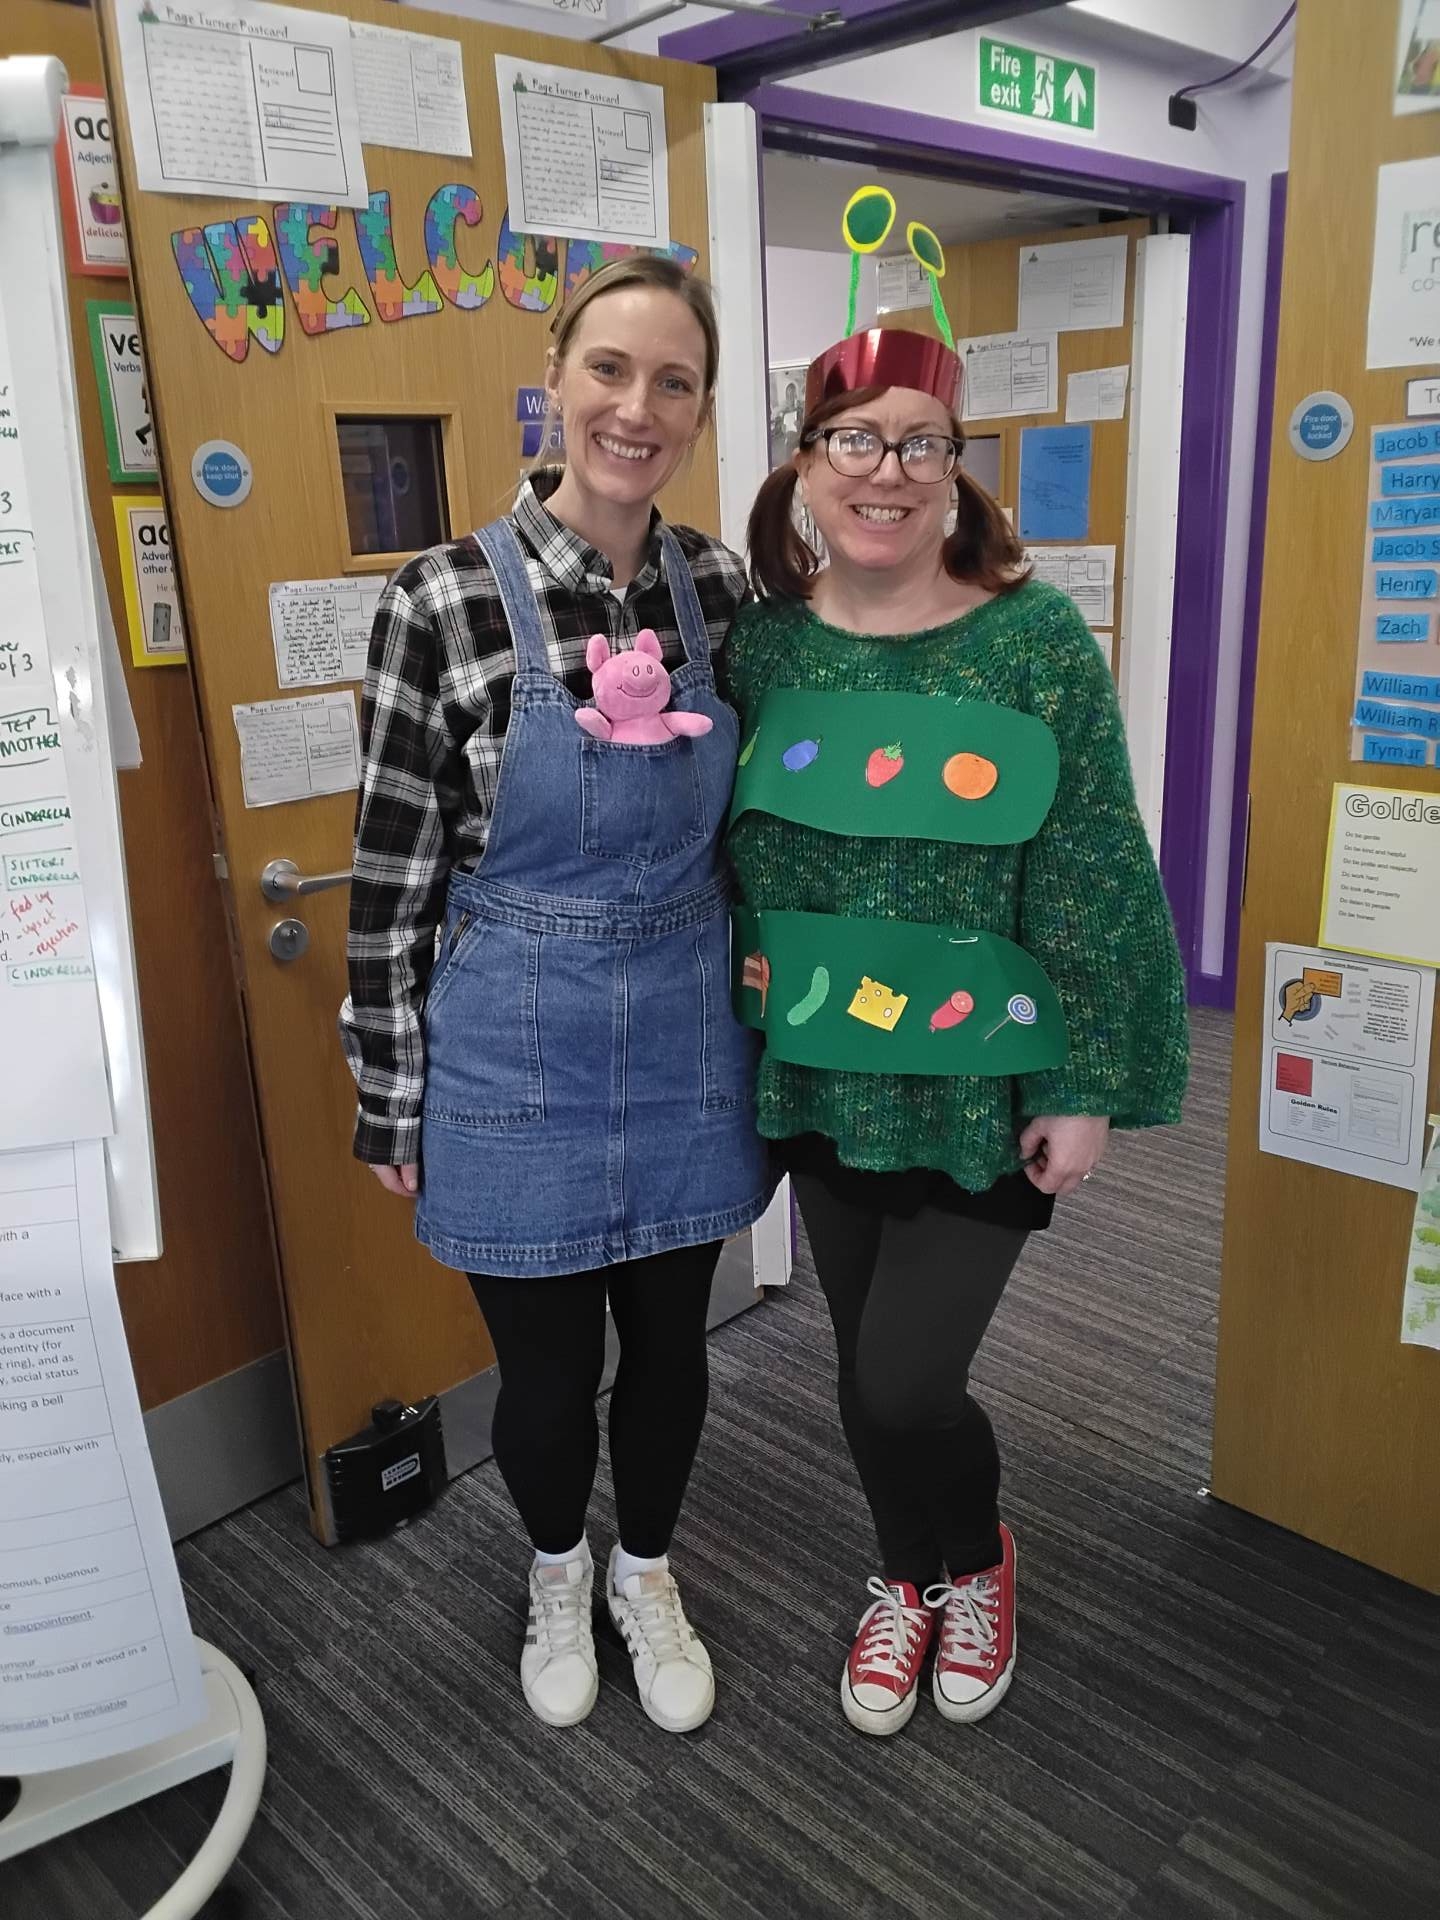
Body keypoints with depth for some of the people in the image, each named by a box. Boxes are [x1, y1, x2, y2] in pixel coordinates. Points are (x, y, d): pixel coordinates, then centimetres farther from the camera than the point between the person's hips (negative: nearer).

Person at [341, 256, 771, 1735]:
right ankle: (557, 1574, 48)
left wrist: (769, 1019, 11)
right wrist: (391, 1098, -4)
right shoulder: (443, 601, -14)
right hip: (517, 1050, -3)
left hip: (687, 1037, 3)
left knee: (668, 1340, 19)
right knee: (547, 1363, 15)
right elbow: (393, 874, -8)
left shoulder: (724, 588, -2)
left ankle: (647, 1577, 48)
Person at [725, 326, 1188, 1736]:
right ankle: (905, 1576, 46)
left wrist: (1087, 1091, -9)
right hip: (824, 1079, 4)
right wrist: (746, 1041, 6)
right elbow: (732, 863, 5)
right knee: (864, 1366, 17)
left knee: (907, 1379, -2)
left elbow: (1093, 881, -9)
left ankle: (977, 1558, 35)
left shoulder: (1036, 639, -11)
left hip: (982, 1085, -3)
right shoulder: (763, 642, -2)